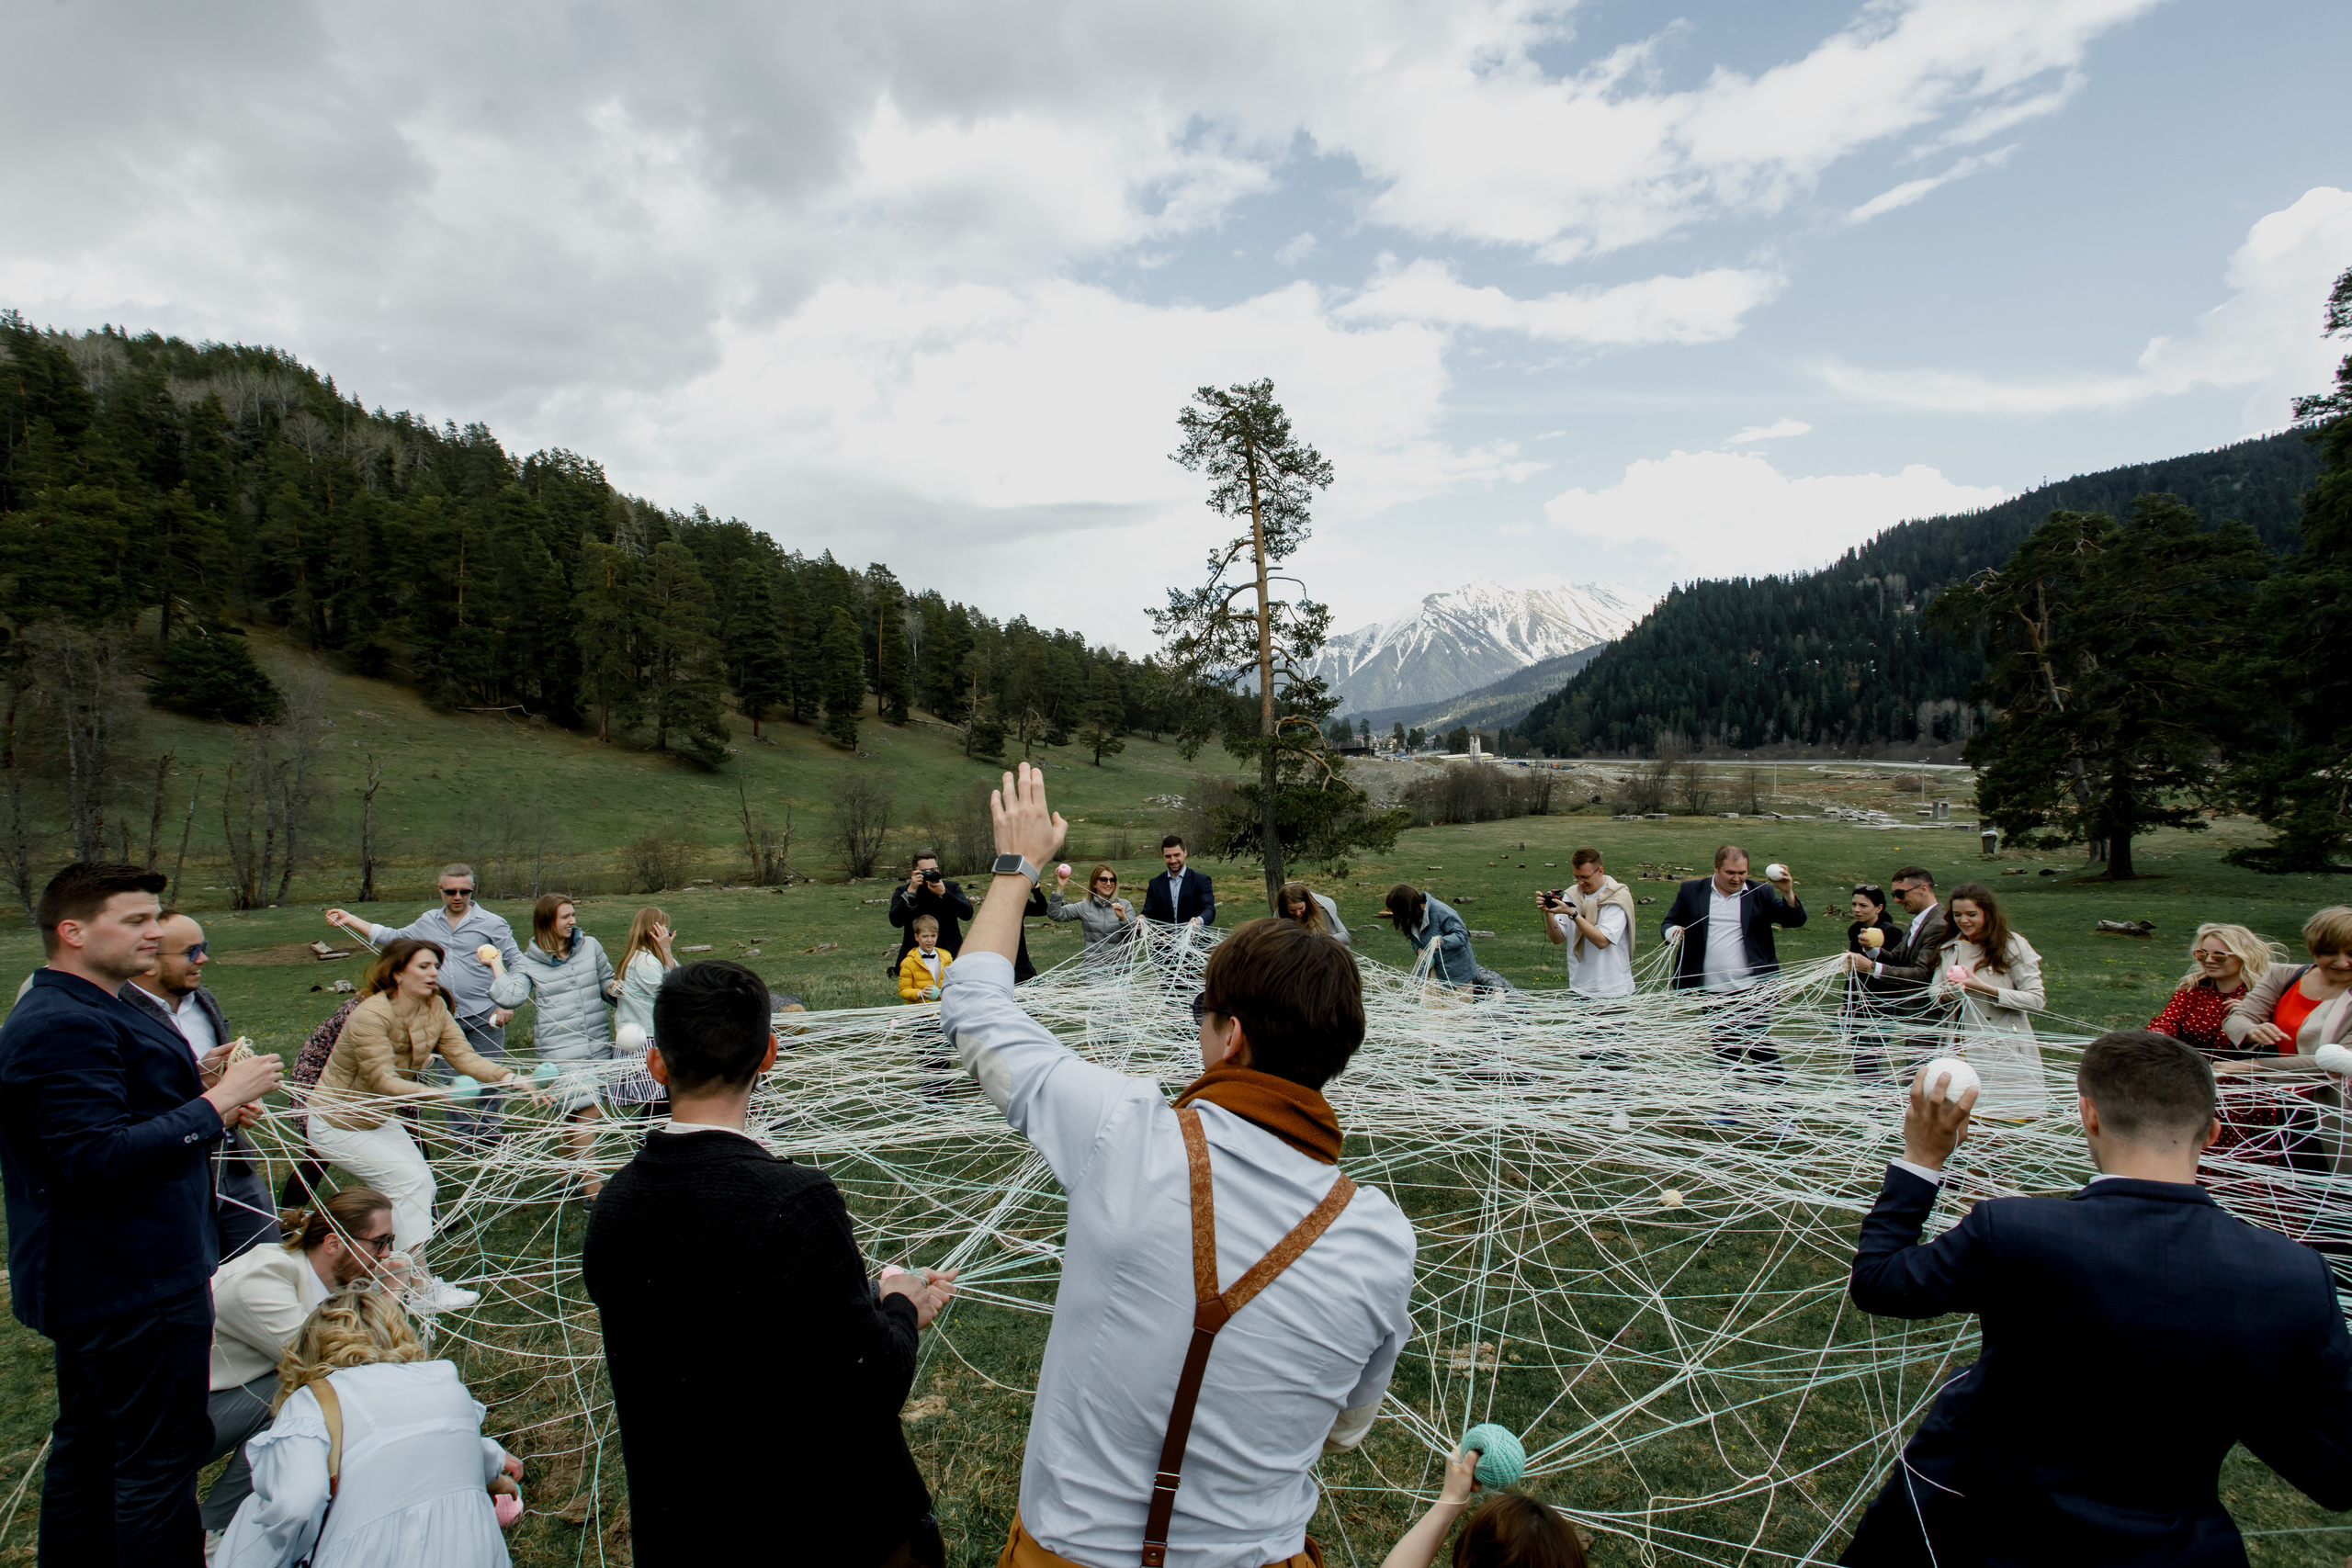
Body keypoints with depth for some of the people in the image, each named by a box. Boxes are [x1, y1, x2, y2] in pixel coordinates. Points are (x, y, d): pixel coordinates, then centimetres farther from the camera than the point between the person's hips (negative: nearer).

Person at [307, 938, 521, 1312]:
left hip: (380, 1117, 8)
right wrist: (440, 1093, -47)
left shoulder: (434, 1008, -8)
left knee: (419, 1183, -1)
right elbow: (383, 1080, -34)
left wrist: (507, 1077, -32)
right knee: (409, 1179, -14)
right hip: (338, 1123, -8)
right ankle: (420, 1289, -8)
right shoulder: (371, 1015, -30)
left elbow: (463, 1055, -16)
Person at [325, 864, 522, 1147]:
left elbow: (517, 964, -3)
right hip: (445, 1018, 5)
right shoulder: (428, 922, 12)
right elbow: (394, 937, 26)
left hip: (484, 1017, -4)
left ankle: (488, 1132, 17)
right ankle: (464, 1137, 21)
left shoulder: (491, 923, -4)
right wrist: (349, 919, 24)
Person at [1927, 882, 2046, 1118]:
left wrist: (1985, 988, -19)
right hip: (1964, 1052, 4)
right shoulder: (1950, 948, 11)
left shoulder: (2012, 946, -5)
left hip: (2005, 1052, -4)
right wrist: (1946, 994, -9)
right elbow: (1933, 989, 14)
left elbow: (2036, 1000, -11)